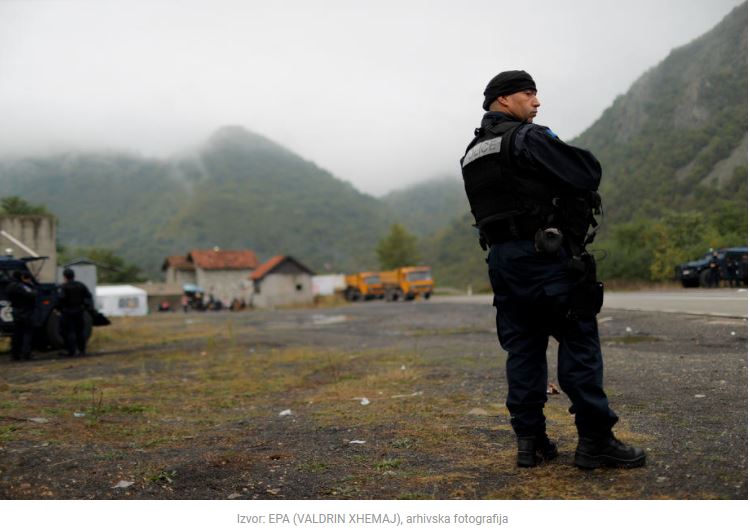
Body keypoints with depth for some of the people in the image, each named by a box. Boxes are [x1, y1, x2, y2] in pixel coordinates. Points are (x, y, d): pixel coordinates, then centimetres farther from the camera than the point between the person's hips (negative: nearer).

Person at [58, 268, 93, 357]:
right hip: (79, 311, 5)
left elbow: (62, 298, -21)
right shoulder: (81, 285, 7)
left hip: (68, 312, -5)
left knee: (69, 332, 0)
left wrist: (60, 309, -9)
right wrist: (88, 307, 7)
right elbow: (88, 296, 4)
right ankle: (82, 350, 15)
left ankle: (72, 351, -3)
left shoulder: (64, 286, -10)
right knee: (80, 331, 13)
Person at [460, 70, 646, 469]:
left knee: (522, 348, 9)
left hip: (501, 257, 8)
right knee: (579, 342, -2)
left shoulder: (471, 155, 17)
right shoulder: (526, 137, -9)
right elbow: (587, 175, -13)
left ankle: (529, 441, 10)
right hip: (544, 254, -8)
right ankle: (595, 439, 0)